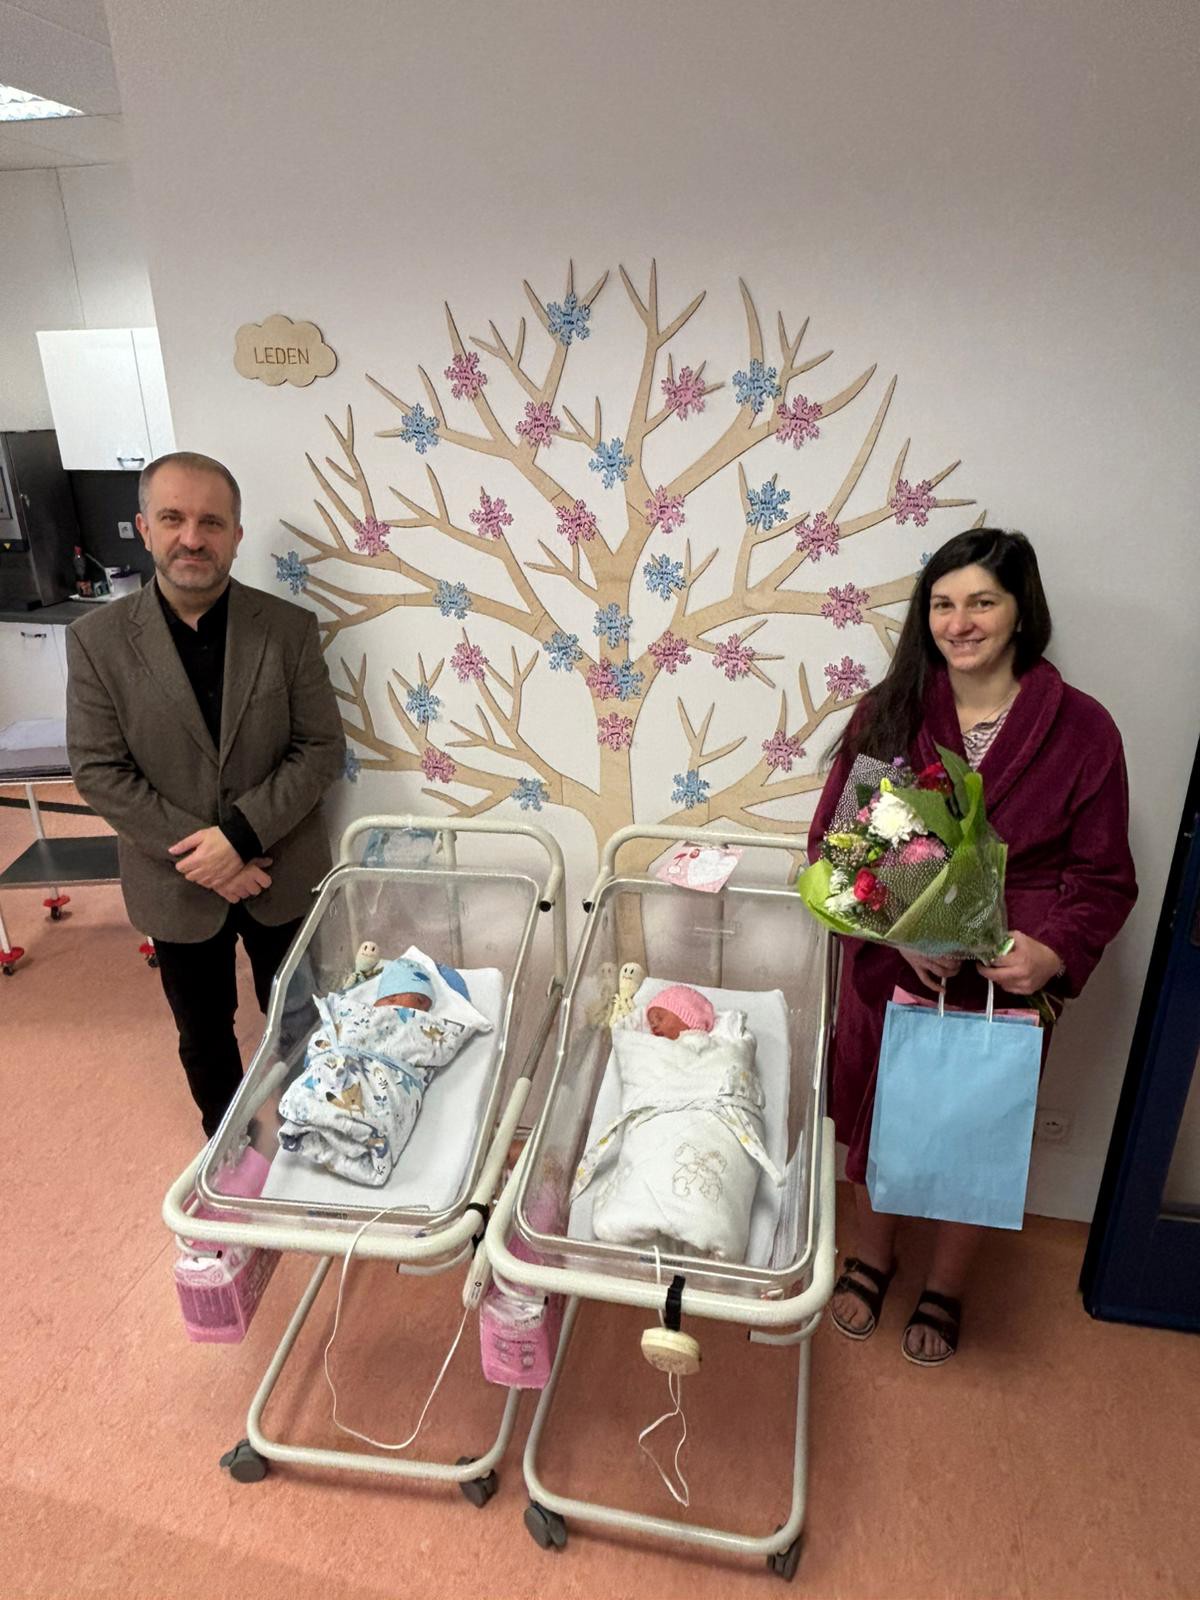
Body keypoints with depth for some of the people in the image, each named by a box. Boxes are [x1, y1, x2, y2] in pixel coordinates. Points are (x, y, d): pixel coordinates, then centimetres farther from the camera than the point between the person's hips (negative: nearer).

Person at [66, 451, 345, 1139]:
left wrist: (241, 834, -21)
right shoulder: (98, 638, -9)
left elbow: (322, 749, -10)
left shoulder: (290, 628, -9)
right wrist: (202, 855, -17)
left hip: (284, 876, 0)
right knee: (204, 1034, 19)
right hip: (177, 886, 0)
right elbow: (100, 771, -10)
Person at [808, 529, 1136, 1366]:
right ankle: (872, 1256, 49)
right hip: (888, 970, 1)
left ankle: (945, 1288, 46)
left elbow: (1104, 878, -5)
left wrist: (1055, 952, -22)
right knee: (876, 1119, 19)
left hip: (1007, 983, -1)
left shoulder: (1081, 729, -10)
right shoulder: (888, 714, -6)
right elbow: (833, 842, -5)